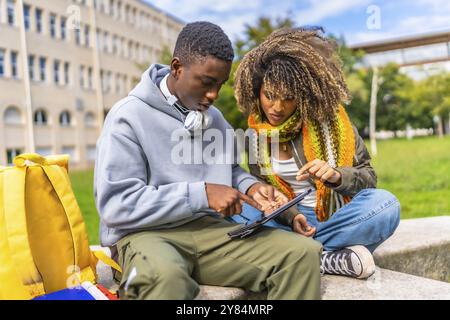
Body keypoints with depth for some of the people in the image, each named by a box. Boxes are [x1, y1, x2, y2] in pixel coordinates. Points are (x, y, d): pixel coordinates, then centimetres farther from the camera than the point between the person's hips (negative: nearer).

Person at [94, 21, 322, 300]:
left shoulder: (215, 118, 13)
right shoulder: (128, 115, -7)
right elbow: (116, 205, -15)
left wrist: (250, 187, 0)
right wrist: (202, 194, -18)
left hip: (210, 230, 6)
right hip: (146, 233, -5)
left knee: (303, 252, -14)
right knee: (165, 274, -42)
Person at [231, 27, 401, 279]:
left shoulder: (327, 116, -8)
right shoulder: (254, 132, 0)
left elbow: (369, 176, -3)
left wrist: (336, 176, -26)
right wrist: (290, 217, -18)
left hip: (337, 217, -1)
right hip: (286, 219, 2)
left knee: (385, 204, -30)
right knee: (237, 211, -26)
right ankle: (331, 259, -26)